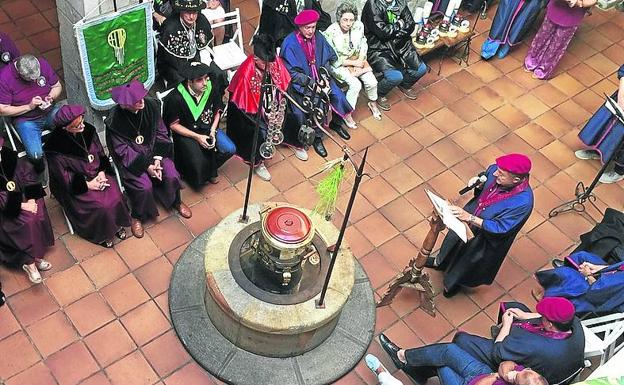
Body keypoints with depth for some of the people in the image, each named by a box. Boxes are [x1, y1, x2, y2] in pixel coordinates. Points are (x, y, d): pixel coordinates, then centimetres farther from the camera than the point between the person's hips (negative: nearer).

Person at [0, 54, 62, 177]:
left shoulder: (43, 64, -8)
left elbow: (57, 86, 7)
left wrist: (51, 97, -15)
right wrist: (29, 107, -21)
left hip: (49, 112, 4)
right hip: (25, 120, -3)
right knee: (36, 155, -27)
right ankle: (41, 171, 9)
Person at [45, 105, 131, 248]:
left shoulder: (88, 130, -9)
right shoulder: (55, 146, -23)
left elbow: (101, 153, 4)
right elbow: (63, 177, -15)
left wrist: (102, 172, -12)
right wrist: (87, 185, -19)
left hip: (97, 174, 5)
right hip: (75, 186, -5)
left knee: (115, 197, -17)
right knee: (101, 206, -21)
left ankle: (116, 224, 10)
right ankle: (101, 234, 6)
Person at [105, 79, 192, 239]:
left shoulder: (151, 106, -15)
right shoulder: (115, 119, -23)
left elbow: (161, 133, -5)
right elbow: (123, 150, -17)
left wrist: (157, 159, -15)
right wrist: (146, 166, -23)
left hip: (154, 151, 3)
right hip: (131, 158, -3)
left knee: (171, 176, -15)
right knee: (144, 186, -23)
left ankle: (176, 202, 19)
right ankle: (136, 217, 6)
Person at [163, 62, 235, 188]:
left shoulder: (212, 88, -12)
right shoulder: (176, 97, -24)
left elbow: (217, 111, 4)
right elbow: (173, 125, -14)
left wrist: (213, 131, -10)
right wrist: (197, 137, -19)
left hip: (209, 128, 5)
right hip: (187, 133, -5)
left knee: (230, 149, -11)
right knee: (198, 163, -24)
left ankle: (209, 169, 15)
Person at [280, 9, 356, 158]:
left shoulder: (318, 37, -4)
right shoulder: (290, 44, -19)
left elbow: (329, 58, 6)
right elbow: (292, 72, -19)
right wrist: (312, 83, -25)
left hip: (320, 77, 5)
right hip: (301, 83, -5)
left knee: (338, 95, -14)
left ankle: (336, 123, 16)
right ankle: (317, 137, -6)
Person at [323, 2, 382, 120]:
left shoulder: (359, 26, -10)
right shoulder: (330, 33, -23)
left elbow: (363, 45, 5)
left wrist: (360, 60, -11)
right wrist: (354, 63, -16)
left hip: (356, 59, 5)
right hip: (339, 65, -5)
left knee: (371, 81, -13)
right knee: (355, 84, -25)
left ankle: (372, 103, 18)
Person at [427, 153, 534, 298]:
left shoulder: (523, 202, -40)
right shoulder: (495, 170, -24)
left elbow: (500, 228, -32)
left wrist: (469, 218, -36)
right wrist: (477, 182, -23)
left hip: (487, 238, -5)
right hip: (471, 211, 5)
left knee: (471, 260, 23)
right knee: (454, 238, 30)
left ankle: (455, 282, 56)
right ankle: (441, 262, 64)